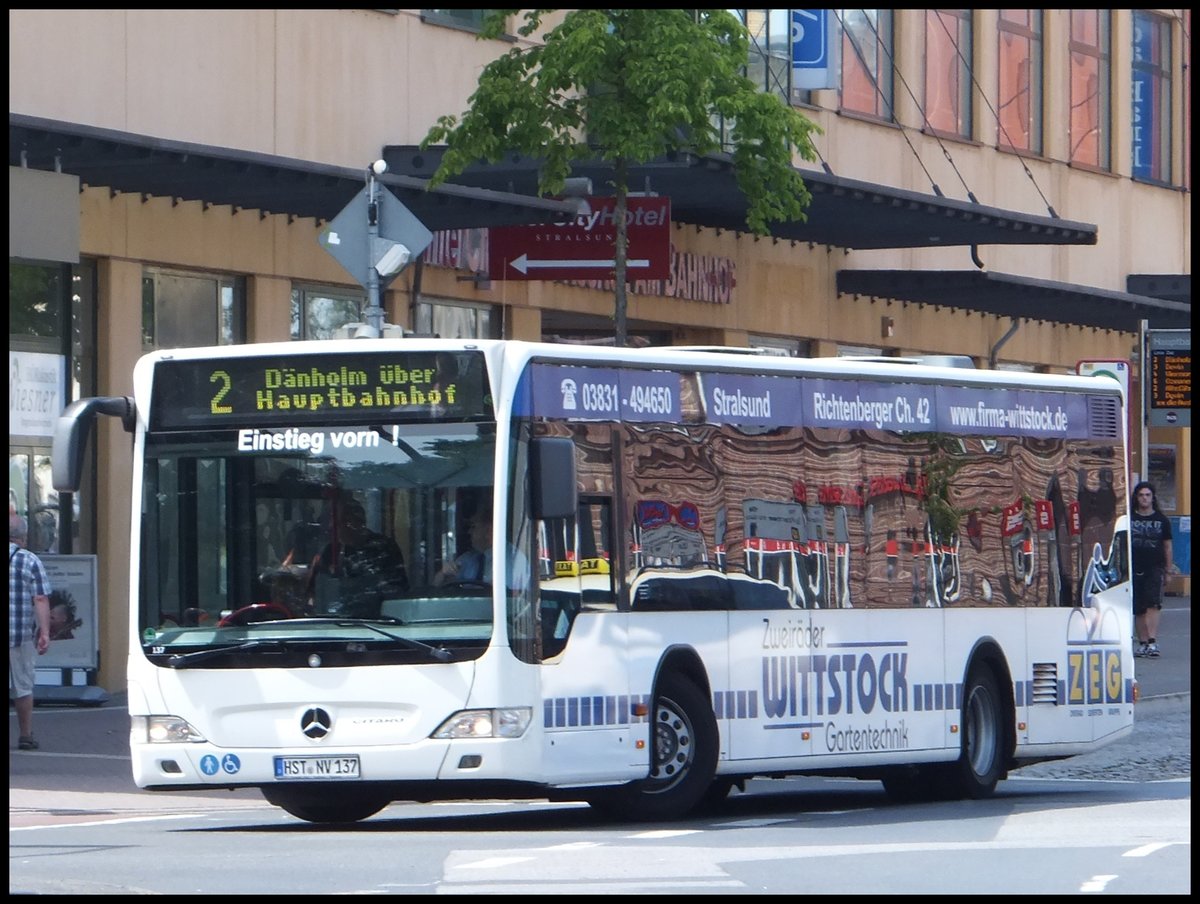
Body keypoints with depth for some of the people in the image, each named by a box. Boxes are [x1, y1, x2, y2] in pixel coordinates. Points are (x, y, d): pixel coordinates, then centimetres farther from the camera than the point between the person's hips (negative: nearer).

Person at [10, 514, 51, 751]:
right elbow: (41, 600, -10)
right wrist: (45, 633, -11)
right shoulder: (31, 562, -4)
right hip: (22, 635, -1)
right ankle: (25, 734, 16)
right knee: (23, 686, 10)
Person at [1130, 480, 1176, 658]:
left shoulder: (1162, 520, 6)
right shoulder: (1128, 519, 5)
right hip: (1134, 568, 2)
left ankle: (1152, 642, -22)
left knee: (1153, 604, -17)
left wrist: (1169, 568, 7)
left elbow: (1167, 546, 10)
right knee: (1138, 609, 5)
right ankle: (1143, 643, 13)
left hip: (1155, 568, -2)